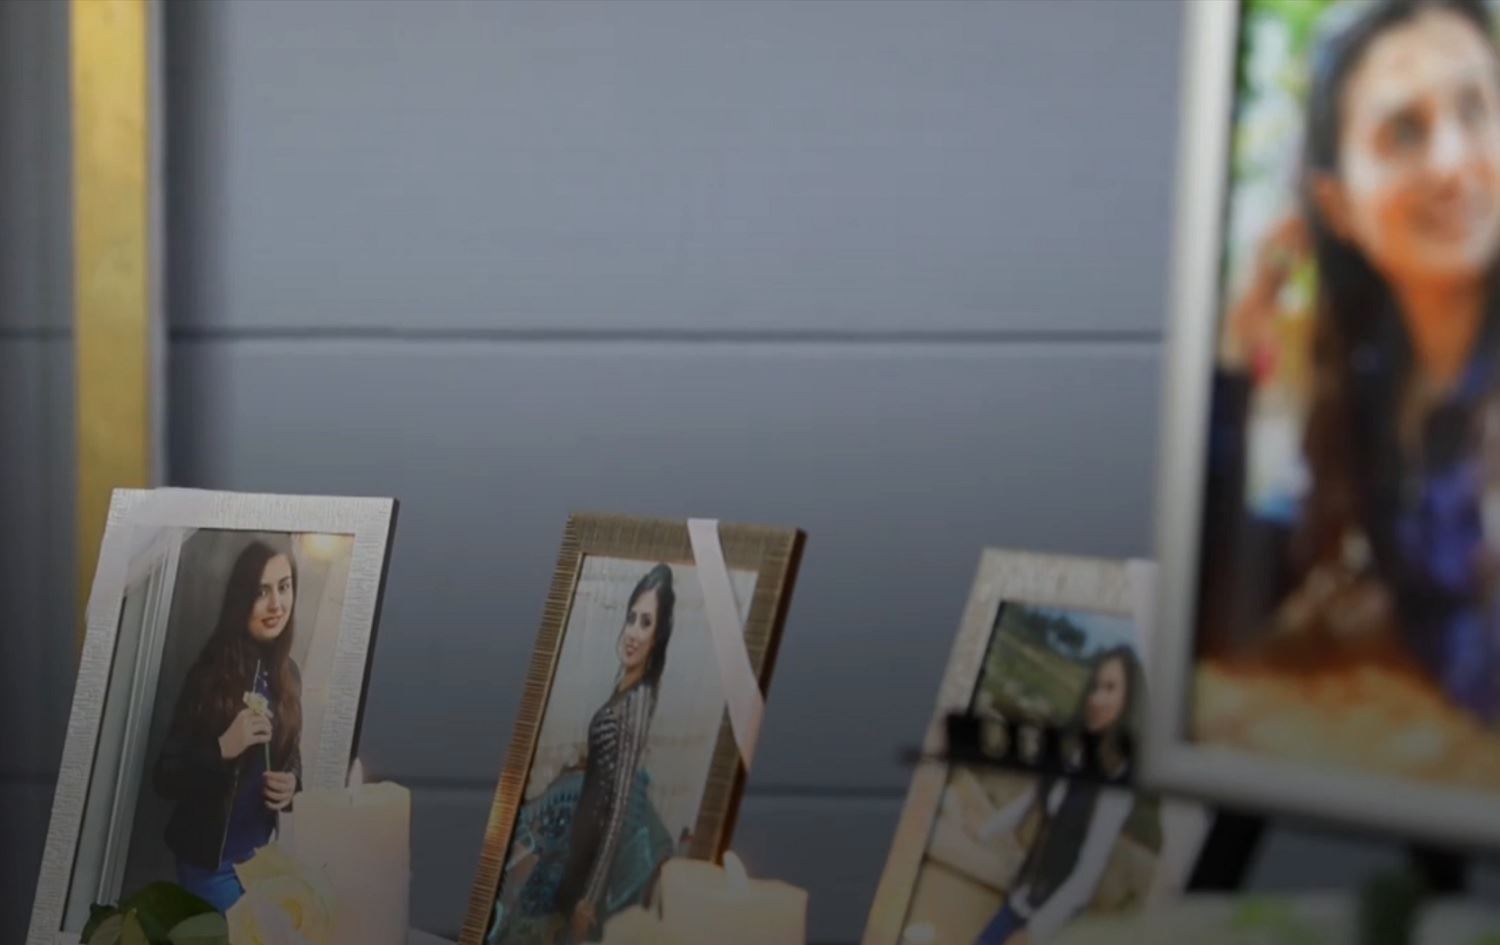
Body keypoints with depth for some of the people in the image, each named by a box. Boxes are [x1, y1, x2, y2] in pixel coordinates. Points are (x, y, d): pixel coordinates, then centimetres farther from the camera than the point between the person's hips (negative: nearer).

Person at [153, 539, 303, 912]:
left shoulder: (288, 675, 2)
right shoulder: (210, 673, -16)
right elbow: (165, 779, -17)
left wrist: (292, 784, -9)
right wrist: (222, 748, -32)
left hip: (262, 855, 6)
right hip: (211, 860, -6)